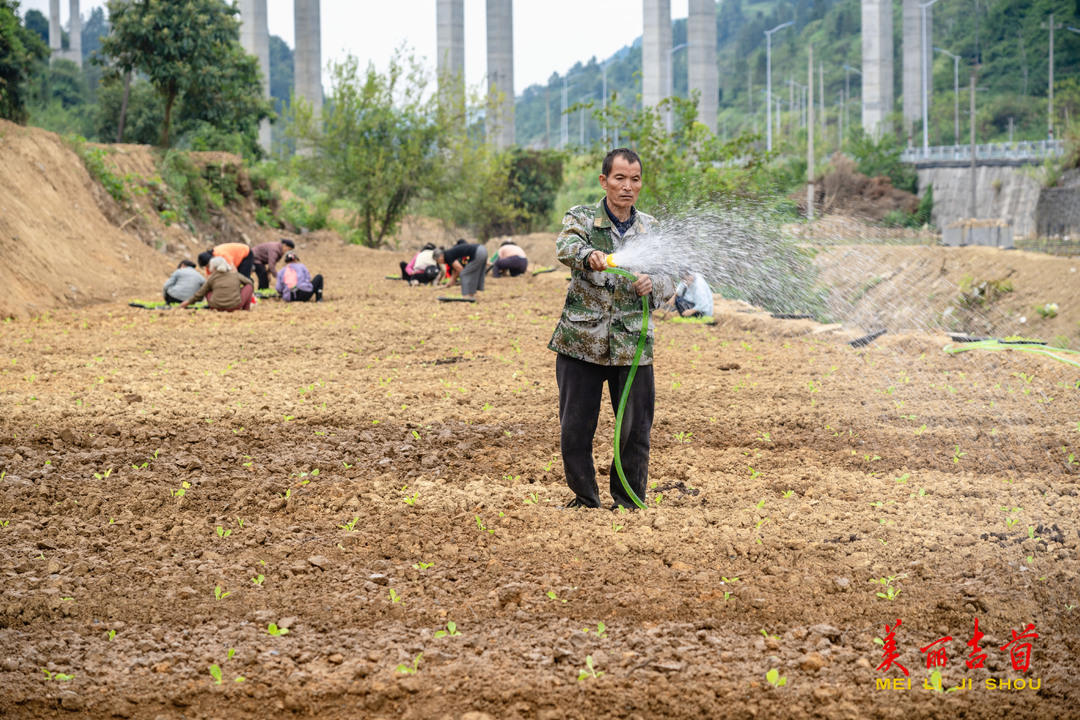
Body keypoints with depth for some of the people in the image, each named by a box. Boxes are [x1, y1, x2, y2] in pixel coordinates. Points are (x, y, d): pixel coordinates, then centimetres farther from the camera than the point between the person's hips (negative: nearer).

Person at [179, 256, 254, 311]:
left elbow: (200, 294, 14)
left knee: (206, 290, 27)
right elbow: (249, 282, 24)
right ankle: (246, 308, 12)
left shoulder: (211, 278, 8)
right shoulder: (235, 275, 10)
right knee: (249, 285, 19)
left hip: (217, 307, 1)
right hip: (235, 306, -1)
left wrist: (188, 302, 29)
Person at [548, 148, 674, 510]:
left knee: (636, 432, 3)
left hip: (632, 344, 2)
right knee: (574, 430, 3)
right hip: (581, 342, -1)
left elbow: (669, 282, 8)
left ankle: (628, 504, 21)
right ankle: (585, 500, 21)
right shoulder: (581, 217, 1)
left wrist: (652, 284, -16)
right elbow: (566, 246, -22)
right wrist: (590, 256, -45)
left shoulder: (651, 228, 10)